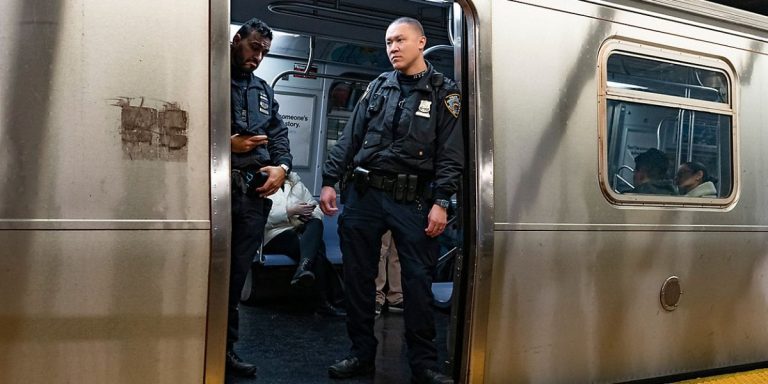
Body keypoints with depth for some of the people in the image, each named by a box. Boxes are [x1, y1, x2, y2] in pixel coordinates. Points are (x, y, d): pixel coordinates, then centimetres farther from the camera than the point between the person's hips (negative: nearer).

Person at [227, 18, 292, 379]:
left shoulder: (264, 90, 23)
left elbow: (279, 133, 19)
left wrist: (282, 166, 1)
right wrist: (226, 144, -14)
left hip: (254, 193, 6)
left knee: (237, 274, 9)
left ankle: (225, 347, 18)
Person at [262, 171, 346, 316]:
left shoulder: (296, 184, 24)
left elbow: (316, 208, 18)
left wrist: (311, 213, -5)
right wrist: (291, 211, -17)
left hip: (301, 232, 4)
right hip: (275, 235, -4)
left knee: (316, 223, -33)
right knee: (317, 249, -31)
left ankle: (303, 269, -50)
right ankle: (323, 301, -37)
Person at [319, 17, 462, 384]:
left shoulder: (444, 92, 4)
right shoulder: (378, 87, 13)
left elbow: (451, 154, -3)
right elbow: (349, 138, 12)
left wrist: (440, 202, -12)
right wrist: (330, 181, 4)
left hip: (412, 200, -3)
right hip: (363, 195, 4)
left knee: (418, 281, -1)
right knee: (358, 277, 7)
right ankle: (362, 354, 20)